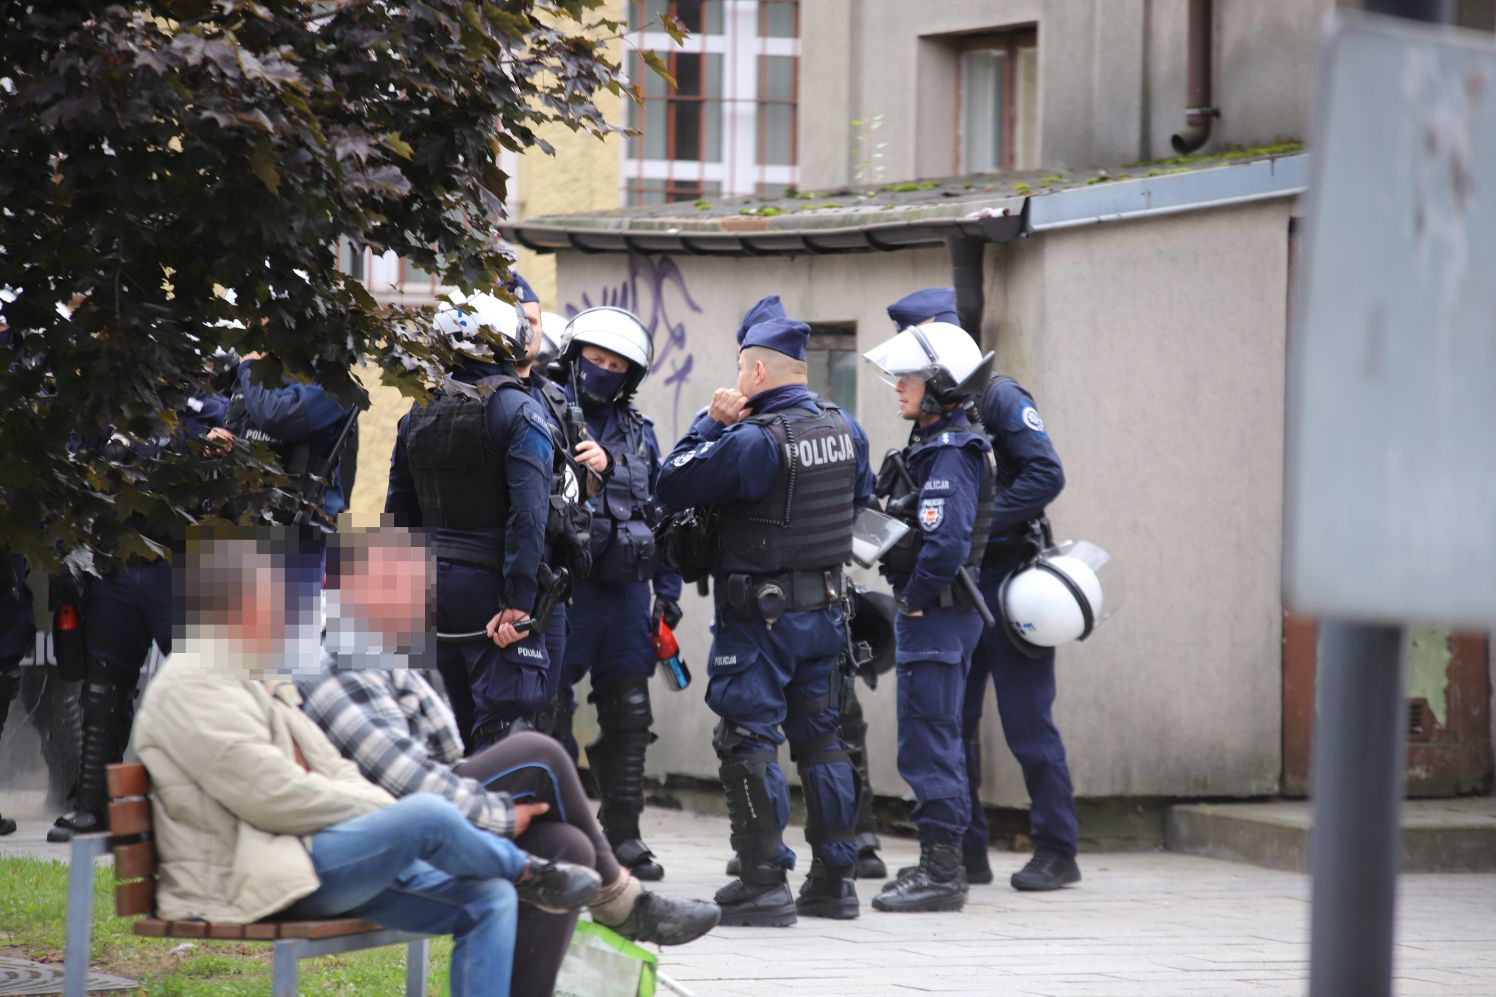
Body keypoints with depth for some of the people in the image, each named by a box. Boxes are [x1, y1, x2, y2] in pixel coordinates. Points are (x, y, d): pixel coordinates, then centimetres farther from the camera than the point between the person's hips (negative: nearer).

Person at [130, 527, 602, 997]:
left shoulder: (261, 684, 22)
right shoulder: (193, 689, -12)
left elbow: (334, 773, 19)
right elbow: (277, 798, -20)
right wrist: (395, 816, -12)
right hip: (254, 883, -10)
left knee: (489, 898, -3)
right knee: (428, 815, -26)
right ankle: (528, 873, 5)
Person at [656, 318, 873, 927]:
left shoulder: (752, 441, -20)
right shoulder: (846, 430, 5)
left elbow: (673, 486, -15)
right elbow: (860, 499, 21)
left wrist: (712, 424, -6)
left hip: (760, 614, -7)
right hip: (825, 606, 7)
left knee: (748, 740, -3)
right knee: (819, 738, 14)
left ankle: (763, 882, -8)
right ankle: (834, 879, 17)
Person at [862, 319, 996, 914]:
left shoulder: (950, 454, -18)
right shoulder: (934, 446, 13)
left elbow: (946, 543, -27)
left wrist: (915, 600, -16)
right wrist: (913, 602, 14)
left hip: (936, 618, -10)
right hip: (941, 614, 10)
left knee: (927, 743, -7)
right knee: (937, 742, 15)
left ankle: (941, 875, -5)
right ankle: (941, 866, 22)